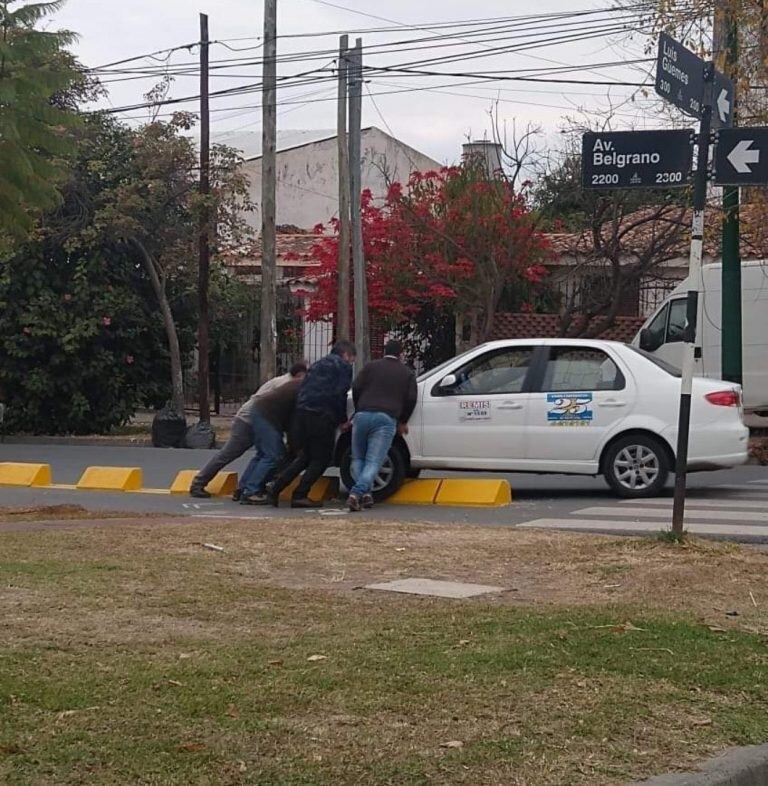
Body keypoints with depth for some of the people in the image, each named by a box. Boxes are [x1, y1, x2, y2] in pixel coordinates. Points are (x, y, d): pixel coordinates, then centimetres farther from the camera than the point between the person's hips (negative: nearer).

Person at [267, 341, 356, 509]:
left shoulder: (318, 365, 27)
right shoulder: (343, 367, 4)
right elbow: (340, 395, -6)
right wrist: (343, 420, 4)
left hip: (301, 412, 8)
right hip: (321, 417, -8)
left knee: (305, 456, 19)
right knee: (321, 458, 3)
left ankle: (276, 487, 9)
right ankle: (300, 496, -4)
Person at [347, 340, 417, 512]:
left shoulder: (371, 367, 17)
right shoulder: (407, 373, 18)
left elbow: (356, 389, 9)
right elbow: (411, 399, 11)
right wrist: (402, 422, 24)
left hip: (363, 415, 1)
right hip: (387, 420, -1)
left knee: (358, 458, 15)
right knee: (373, 462, -5)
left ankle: (366, 493, -1)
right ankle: (357, 492, -26)